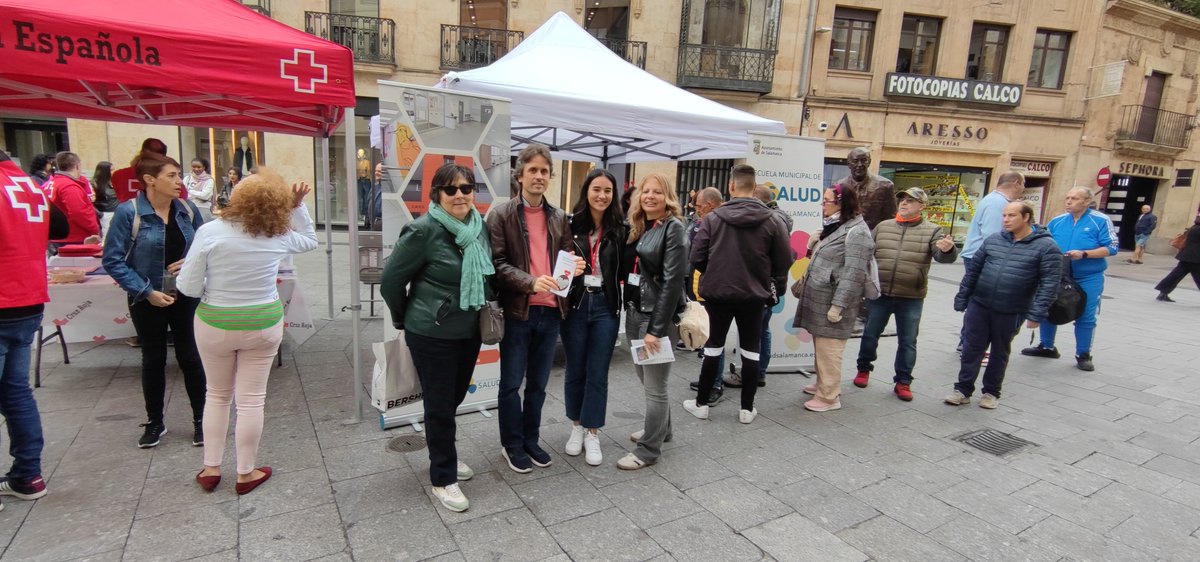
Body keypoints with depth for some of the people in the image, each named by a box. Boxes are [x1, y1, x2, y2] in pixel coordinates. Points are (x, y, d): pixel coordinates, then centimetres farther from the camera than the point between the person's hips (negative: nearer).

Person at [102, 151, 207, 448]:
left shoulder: (188, 209, -4)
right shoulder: (128, 212, -13)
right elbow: (113, 260, -11)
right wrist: (146, 291, -16)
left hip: (186, 297, 2)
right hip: (148, 301, -2)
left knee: (190, 357, 7)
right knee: (153, 360, 13)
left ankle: (200, 420, 21)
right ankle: (154, 422, 30)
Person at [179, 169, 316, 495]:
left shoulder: (210, 232, -16)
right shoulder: (279, 236, -9)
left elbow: (188, 288, -12)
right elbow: (310, 241, 15)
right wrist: (299, 208, 7)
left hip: (215, 325, 0)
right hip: (264, 324, 0)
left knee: (217, 395, 20)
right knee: (251, 400, 9)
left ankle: (211, 468, 29)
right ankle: (246, 474, 20)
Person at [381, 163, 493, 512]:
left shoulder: (480, 227, 0)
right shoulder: (423, 231, -18)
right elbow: (391, 281, -10)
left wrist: (484, 314, 13)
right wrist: (404, 318, 2)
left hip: (470, 331, 6)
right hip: (432, 335, -6)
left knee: (455, 398, 20)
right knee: (439, 405, 6)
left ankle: (445, 455, 44)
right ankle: (443, 479, 24)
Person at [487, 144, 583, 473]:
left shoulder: (559, 218, 10)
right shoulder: (501, 214, -5)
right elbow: (496, 263, -11)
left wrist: (574, 267, -9)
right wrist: (530, 282, -25)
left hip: (550, 311, 4)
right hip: (516, 311, -4)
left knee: (538, 383, 16)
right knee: (511, 383, 8)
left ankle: (531, 439, 33)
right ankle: (512, 444, 26)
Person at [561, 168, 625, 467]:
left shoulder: (620, 229, 0)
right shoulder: (570, 223, -3)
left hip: (606, 306, 0)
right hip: (575, 304, 0)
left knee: (597, 373, 7)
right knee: (575, 370, 12)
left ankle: (592, 433, 21)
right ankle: (577, 426, 31)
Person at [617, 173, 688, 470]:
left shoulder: (674, 228, -10)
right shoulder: (637, 227, 12)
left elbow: (673, 280, -16)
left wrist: (656, 327, -19)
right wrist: (629, 312, 2)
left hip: (658, 316, -7)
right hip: (634, 313, 7)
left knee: (654, 386, 2)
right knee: (645, 378, 19)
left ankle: (648, 449, 15)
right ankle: (660, 427, 39)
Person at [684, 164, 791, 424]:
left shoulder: (713, 218, -9)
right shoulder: (772, 220, -7)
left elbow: (696, 257, -8)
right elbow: (783, 262, -6)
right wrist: (774, 288, 11)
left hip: (717, 292, 0)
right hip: (754, 294, 0)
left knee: (714, 346, 13)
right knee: (750, 350, 13)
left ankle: (701, 403, 20)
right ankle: (747, 408, 20)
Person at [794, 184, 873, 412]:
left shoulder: (856, 232, -15)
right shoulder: (833, 226, 16)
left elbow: (853, 273, -20)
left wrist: (838, 305, -22)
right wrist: (813, 246, 7)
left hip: (832, 302, -9)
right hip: (819, 299, 10)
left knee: (828, 349, -2)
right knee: (820, 346, 19)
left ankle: (829, 396, 8)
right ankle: (823, 384, 34)